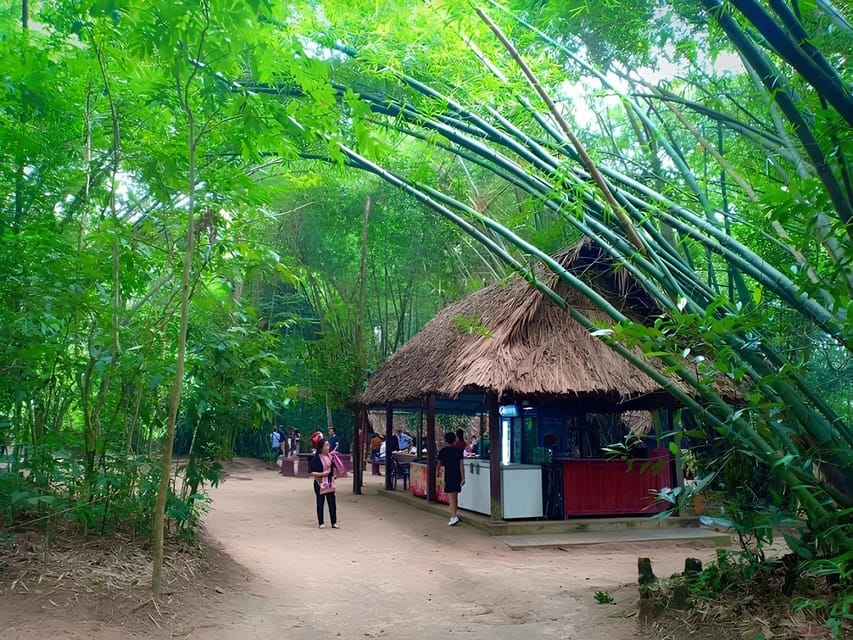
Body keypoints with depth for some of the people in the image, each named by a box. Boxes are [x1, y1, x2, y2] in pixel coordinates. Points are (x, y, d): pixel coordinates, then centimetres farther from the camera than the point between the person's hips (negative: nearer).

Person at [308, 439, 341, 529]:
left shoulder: (330, 456, 7)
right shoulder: (316, 458, -12)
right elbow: (311, 472, -14)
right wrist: (322, 474, -23)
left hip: (330, 483, 5)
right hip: (320, 483, -5)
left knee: (332, 503, 4)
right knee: (320, 503, 4)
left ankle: (334, 523, 10)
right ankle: (321, 523, 13)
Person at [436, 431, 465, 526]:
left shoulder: (443, 451, -2)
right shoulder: (459, 450, 0)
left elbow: (439, 464, 8)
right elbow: (461, 464, -6)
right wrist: (463, 477, -6)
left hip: (448, 476, -3)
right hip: (458, 476, 3)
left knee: (451, 497, -8)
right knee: (455, 496, 17)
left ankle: (454, 517, -22)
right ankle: (454, 515, 25)